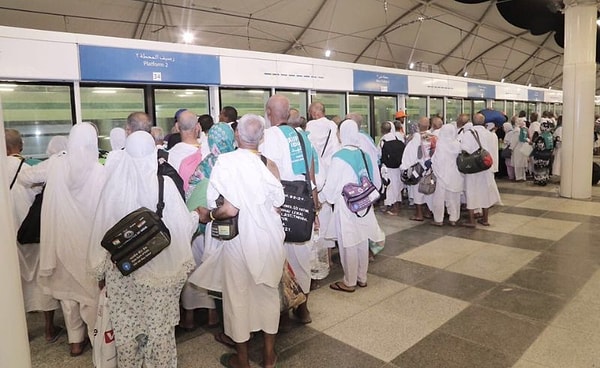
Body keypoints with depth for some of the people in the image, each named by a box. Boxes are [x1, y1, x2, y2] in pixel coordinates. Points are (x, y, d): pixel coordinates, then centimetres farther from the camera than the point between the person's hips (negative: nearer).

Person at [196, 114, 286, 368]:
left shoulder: (226, 161, -18)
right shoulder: (268, 163, -6)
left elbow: (230, 209, -24)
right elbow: (278, 205, -4)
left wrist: (208, 215, -7)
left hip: (240, 241, -4)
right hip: (270, 240, 4)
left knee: (238, 296, 15)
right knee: (268, 293, 19)